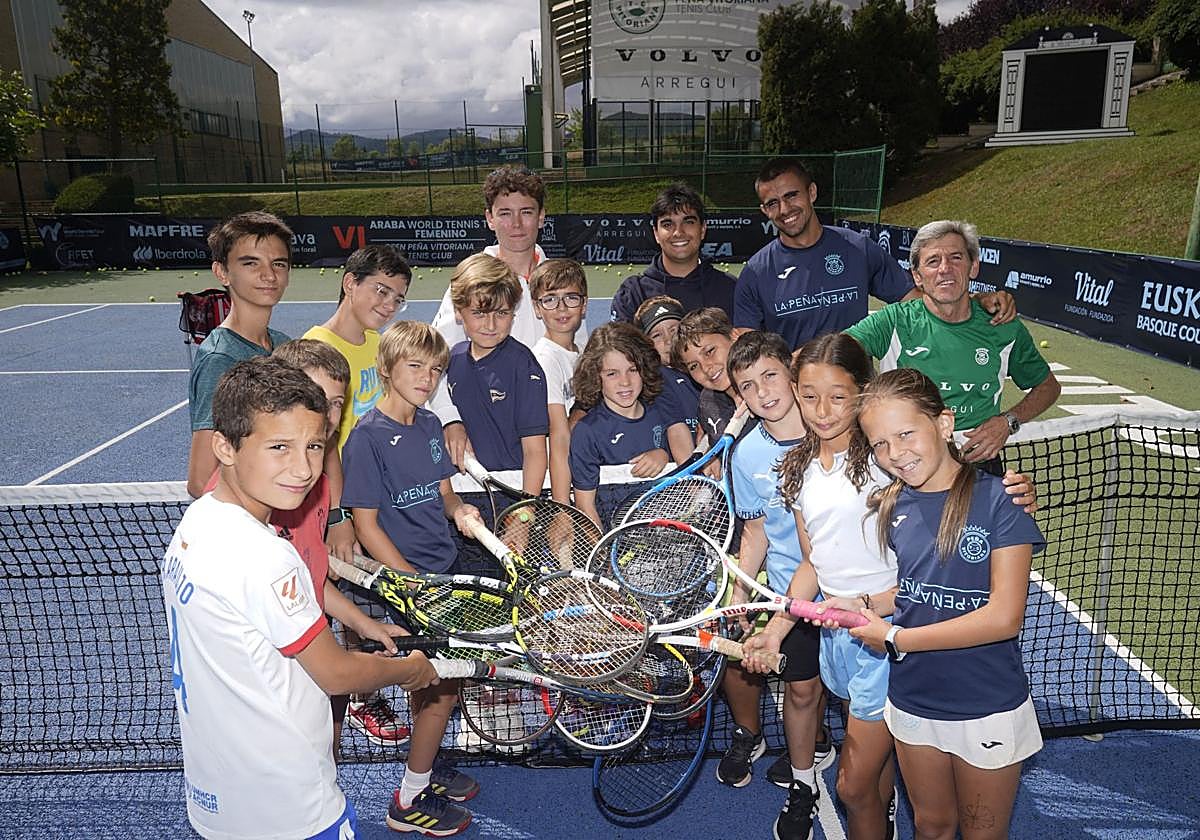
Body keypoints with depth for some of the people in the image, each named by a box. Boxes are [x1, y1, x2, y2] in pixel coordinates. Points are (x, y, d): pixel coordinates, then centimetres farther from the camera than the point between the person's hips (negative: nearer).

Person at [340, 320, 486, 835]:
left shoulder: (430, 426, 6)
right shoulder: (368, 436, -16)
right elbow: (366, 525, -16)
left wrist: (458, 509, -7)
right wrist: (416, 584, -18)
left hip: (442, 571, 7)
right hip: (400, 579, -6)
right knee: (445, 684, 0)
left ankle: (426, 765, 39)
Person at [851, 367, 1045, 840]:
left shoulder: (998, 499, -19)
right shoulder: (892, 507, -3)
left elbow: (1004, 617, -23)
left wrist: (895, 639, -19)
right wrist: (863, 605, -10)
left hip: (988, 712, -4)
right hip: (912, 703, 4)